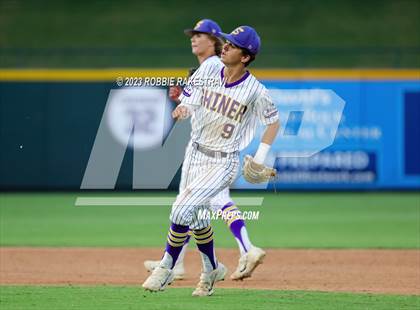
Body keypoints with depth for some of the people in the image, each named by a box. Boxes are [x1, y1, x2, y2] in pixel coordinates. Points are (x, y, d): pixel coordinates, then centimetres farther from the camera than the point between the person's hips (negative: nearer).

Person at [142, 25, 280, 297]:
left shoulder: (255, 90, -16)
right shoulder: (207, 72, -5)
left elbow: (274, 121, -2)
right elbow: (187, 103, -4)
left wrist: (260, 157, -8)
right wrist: (181, 111, -27)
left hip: (223, 163, -5)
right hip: (195, 153, 5)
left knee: (182, 211, -18)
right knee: (197, 218, 14)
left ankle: (167, 267, 0)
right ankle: (211, 269, 36)